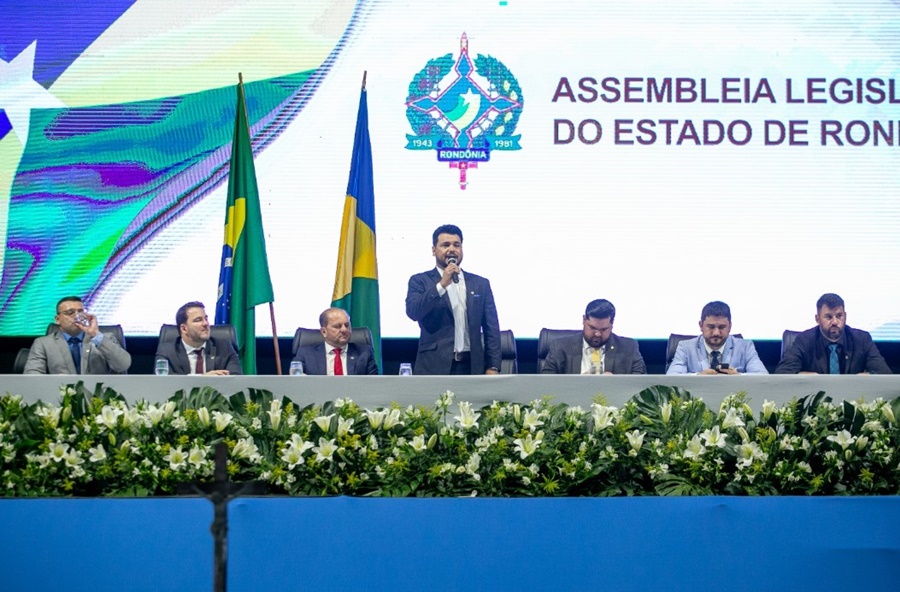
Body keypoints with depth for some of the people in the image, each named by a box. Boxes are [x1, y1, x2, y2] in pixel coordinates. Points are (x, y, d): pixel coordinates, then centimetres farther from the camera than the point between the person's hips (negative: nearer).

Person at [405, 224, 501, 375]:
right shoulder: (420, 281, 6)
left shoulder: (480, 284, 13)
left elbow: (491, 328, 11)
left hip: (471, 367, 3)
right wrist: (441, 285, -18)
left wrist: (493, 367, 3)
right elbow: (413, 312, -12)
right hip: (434, 367, -3)